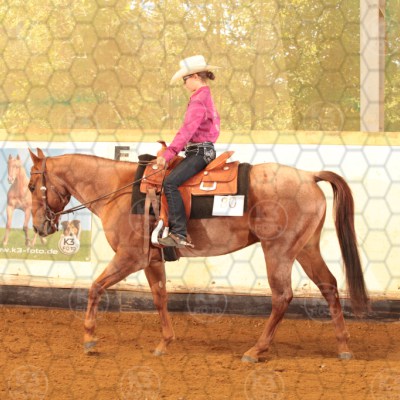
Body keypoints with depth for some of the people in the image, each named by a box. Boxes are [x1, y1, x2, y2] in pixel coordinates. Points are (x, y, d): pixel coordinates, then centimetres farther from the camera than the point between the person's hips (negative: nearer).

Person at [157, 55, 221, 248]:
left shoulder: (199, 100, -14)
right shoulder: (205, 96, 18)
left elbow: (187, 130, -23)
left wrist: (168, 154, -25)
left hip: (199, 151, -11)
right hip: (205, 148, 11)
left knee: (170, 182, -25)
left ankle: (179, 234, -30)